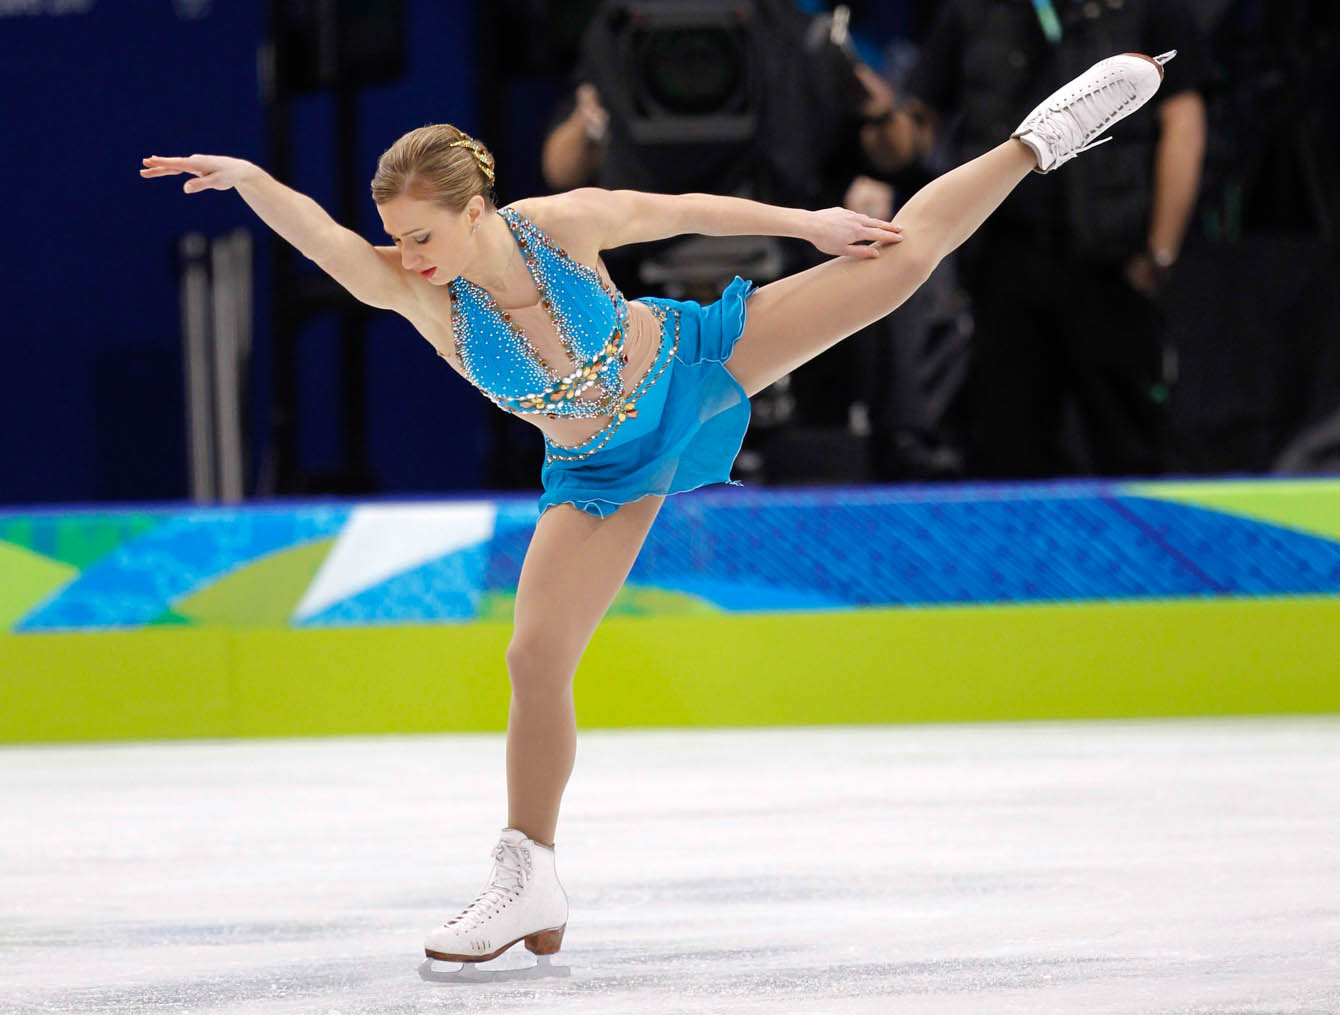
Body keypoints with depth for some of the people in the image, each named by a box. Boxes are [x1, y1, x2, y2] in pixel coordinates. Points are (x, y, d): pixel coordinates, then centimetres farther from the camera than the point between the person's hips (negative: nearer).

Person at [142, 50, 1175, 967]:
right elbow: (322, 237, -49)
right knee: (537, 660, -5)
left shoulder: (563, 223, -29)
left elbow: (681, 210, -12)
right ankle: (530, 884, 9)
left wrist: (807, 223, -4)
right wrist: (246, 177, -67)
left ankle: (1035, 141, 25)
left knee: (897, 255, 0)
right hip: (605, 472, 1)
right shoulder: (414, 292, -30)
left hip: (691, 365, 0)